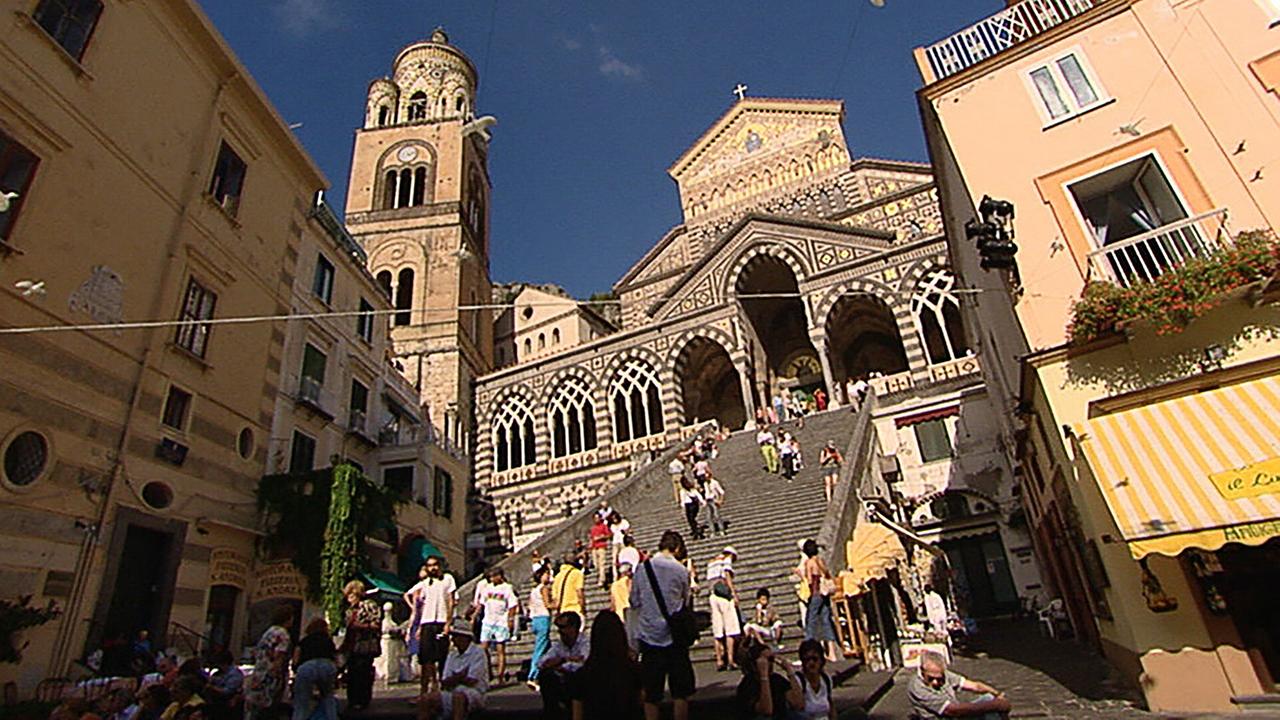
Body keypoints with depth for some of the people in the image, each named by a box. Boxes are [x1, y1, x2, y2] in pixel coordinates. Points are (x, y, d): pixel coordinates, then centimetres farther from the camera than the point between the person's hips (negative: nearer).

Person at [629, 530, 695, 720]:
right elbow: (686, 603, 8)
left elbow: (634, 603, 5)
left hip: (648, 635, 2)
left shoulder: (642, 568, 0)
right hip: (674, 636, -2)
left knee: (651, 693, 8)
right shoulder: (681, 570, -5)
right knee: (681, 690, 8)